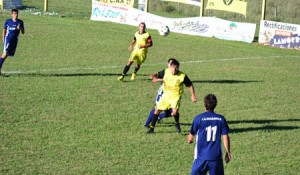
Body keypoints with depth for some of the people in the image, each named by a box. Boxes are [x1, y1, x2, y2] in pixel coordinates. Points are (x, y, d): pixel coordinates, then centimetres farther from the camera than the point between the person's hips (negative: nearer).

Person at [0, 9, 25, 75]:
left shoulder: (20, 22, 6)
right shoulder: (8, 21, 1)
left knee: (9, 54, 4)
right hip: (8, 39, -4)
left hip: (15, 40, 4)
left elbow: (23, 32, 8)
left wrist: (20, 28, -13)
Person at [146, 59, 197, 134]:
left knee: (175, 111, -26)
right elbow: (154, 79, -1)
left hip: (176, 96, -4)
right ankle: (151, 128, 19)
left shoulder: (182, 76, -16)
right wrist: (161, 79, -21)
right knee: (157, 110, 4)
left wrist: (193, 95, -9)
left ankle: (177, 124, 6)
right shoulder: (165, 72, -9)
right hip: (166, 95, 4)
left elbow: (190, 85, -4)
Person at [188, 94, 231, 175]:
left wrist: (189, 140, 23)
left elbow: (190, 138, 0)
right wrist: (228, 152, 11)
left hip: (201, 156, -2)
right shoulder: (221, 119, -1)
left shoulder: (198, 118, -7)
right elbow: (225, 137, -1)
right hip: (216, 156, 2)